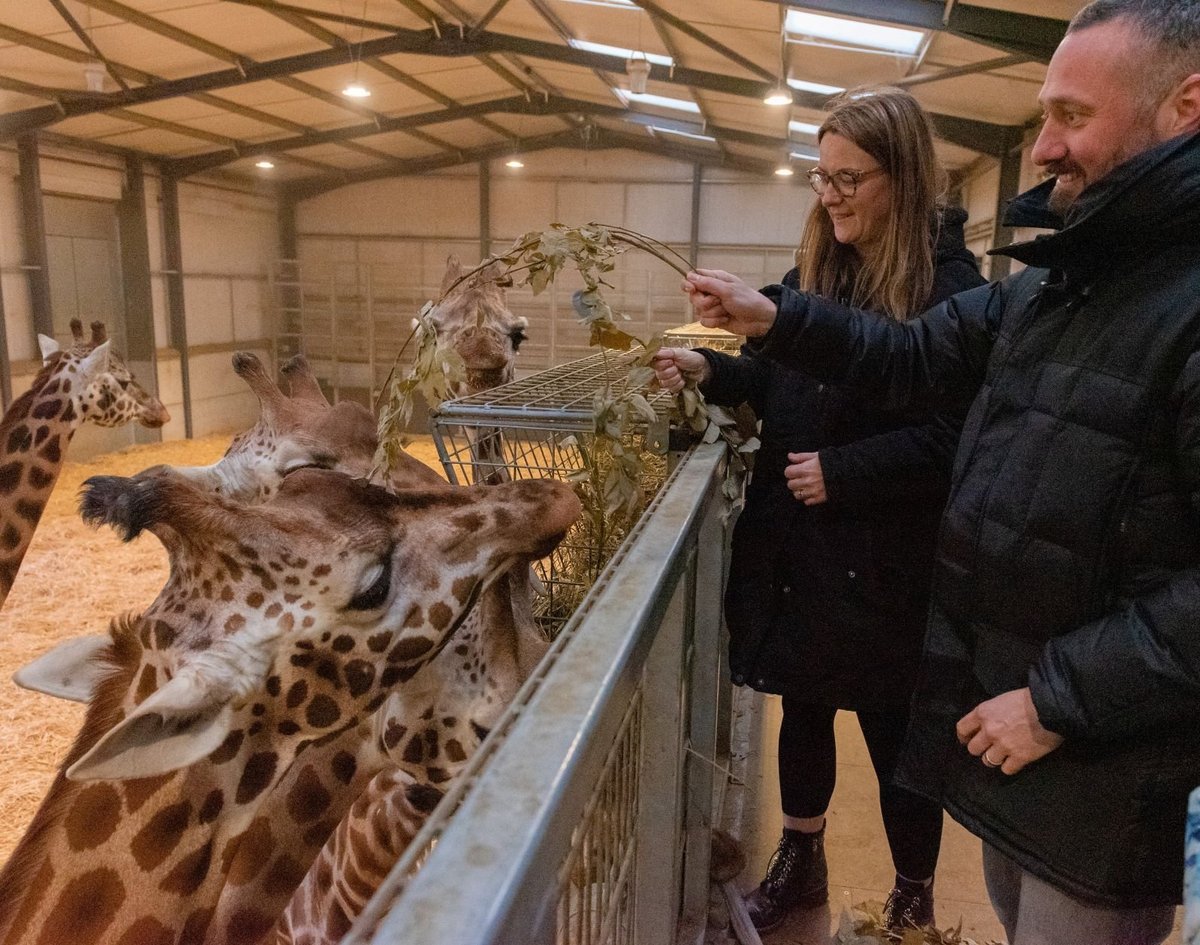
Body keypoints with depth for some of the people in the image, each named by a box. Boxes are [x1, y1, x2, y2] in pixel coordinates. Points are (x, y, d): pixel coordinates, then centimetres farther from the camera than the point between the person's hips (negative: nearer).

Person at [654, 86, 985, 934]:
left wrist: (843, 472, -21)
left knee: (893, 736, 10)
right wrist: (711, 370, -3)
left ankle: (914, 902, 35)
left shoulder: (949, 286, -13)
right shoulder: (815, 270, 8)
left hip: (884, 562, -6)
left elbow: (958, 436, -17)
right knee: (803, 710, 20)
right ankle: (800, 863, 42)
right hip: (795, 545, 6)